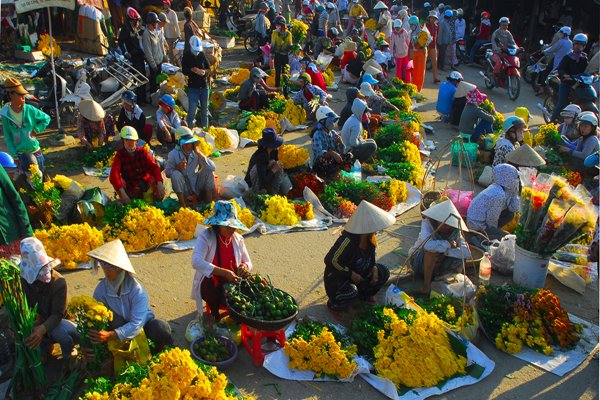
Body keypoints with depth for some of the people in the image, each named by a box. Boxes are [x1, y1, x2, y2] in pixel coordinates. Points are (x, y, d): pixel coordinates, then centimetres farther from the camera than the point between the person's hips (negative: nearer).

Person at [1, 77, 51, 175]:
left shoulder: (29, 109, -11)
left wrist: (36, 130, -9)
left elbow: (46, 118, 4)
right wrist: (14, 155, -6)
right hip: (20, 153, -2)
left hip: (35, 150, 2)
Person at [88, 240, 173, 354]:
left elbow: (136, 324, -33)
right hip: (121, 329, 2)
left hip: (142, 325, -2)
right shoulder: (101, 290, -17)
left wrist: (110, 335, -46)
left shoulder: (136, 289, -28)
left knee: (161, 328, -34)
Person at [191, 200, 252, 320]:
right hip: (210, 285, -3)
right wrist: (224, 272, -40)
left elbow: (248, 262, 11)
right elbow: (196, 262, -30)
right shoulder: (206, 236, -14)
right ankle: (215, 314, -5)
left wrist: (245, 266, -17)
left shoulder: (238, 239, 1)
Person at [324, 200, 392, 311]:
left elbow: (371, 256, 11)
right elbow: (330, 260, -28)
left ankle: (364, 294, 18)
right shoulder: (348, 240, -33)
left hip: (358, 271, 8)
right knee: (351, 293, -35)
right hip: (336, 276, -8)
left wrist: (374, 268, -10)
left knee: (383, 273, -3)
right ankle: (333, 303, -3)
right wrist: (351, 274, -24)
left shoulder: (370, 238, -8)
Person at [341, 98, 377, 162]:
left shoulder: (353, 117, 4)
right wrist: (362, 142, -13)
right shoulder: (356, 124, -27)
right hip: (351, 150, -10)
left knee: (372, 141, 21)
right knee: (372, 146, -17)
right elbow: (353, 142, -29)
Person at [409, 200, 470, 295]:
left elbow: (466, 252, -26)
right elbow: (428, 245, -43)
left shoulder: (455, 231, -13)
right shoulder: (427, 223, -24)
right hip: (419, 260, -4)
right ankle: (426, 284, -22)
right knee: (432, 249, -35)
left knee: (459, 259, -22)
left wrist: (445, 251, -35)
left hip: (437, 263, 4)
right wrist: (448, 244, -31)